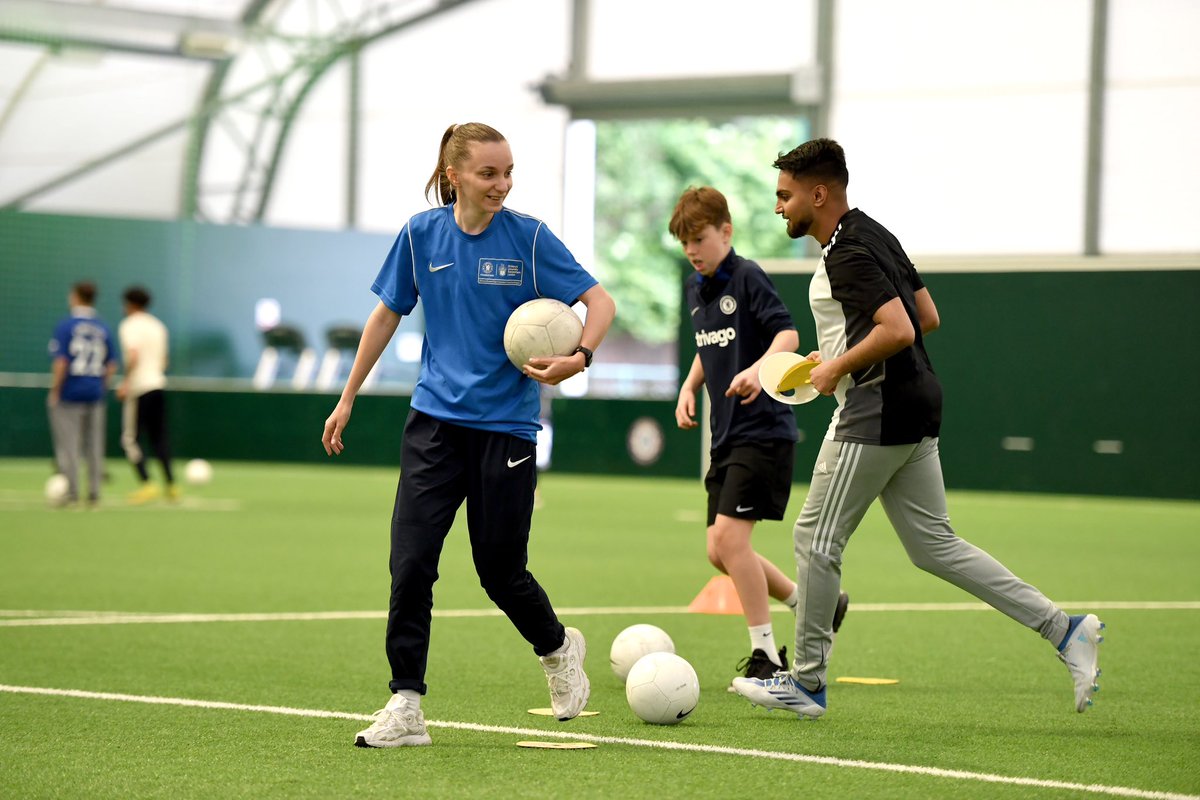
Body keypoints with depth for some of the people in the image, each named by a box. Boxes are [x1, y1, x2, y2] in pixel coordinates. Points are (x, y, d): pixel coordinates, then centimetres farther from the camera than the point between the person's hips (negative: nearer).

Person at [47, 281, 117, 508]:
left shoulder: (65, 326, -9)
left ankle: (71, 493, -3)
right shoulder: (103, 328, 6)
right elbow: (111, 365, 6)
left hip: (69, 394, -5)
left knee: (68, 446, 0)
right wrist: (101, 386, 15)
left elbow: (60, 363, -15)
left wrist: (54, 392, -8)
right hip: (95, 394, 5)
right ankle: (94, 495, 9)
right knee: (94, 446, 9)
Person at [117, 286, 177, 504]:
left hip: (138, 389, -7)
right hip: (159, 385, 7)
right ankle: (170, 484, 10)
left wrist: (125, 383, -18)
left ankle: (146, 484, -13)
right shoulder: (158, 326, 16)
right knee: (159, 437, 12)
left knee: (130, 439, -2)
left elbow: (133, 357, -22)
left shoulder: (129, 325, -7)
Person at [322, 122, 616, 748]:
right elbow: (386, 315, 13)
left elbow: (600, 301, -4)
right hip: (435, 420, 2)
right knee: (411, 562, -10)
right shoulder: (422, 234, 1)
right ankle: (406, 706, -3)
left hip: (506, 426, -2)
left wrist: (580, 357, -24)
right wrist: (347, 399, 16)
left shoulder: (528, 237, -6)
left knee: (501, 572, 5)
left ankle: (558, 649, 36)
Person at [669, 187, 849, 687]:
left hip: (763, 430, -9)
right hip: (726, 435, 9)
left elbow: (788, 332, -21)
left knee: (729, 537, -16)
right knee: (720, 551, 8)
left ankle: (765, 655, -7)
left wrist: (760, 368, -39)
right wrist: (689, 387, 10)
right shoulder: (696, 288, 13)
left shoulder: (747, 277, -11)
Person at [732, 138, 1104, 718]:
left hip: (874, 416, -10)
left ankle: (806, 681, 9)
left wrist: (838, 368, -14)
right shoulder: (874, 234, 14)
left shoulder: (846, 256, -17)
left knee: (816, 539, 1)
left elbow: (898, 330, -27)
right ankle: (1062, 628, 5)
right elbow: (927, 317, 20)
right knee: (933, 545, 10)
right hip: (915, 410, 10)